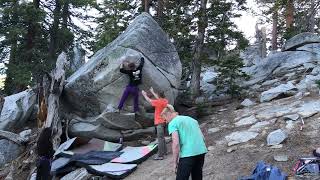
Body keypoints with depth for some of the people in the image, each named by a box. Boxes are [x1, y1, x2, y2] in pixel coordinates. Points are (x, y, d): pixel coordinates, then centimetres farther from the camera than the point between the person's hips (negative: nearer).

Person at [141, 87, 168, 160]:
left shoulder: (159, 102, -17)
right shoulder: (165, 101, 5)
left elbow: (149, 100, -5)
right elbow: (158, 98, 24)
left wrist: (144, 94, 13)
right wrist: (152, 92, 33)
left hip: (160, 122, -9)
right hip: (163, 121, 9)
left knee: (160, 138, -11)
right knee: (162, 137, 20)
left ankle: (160, 155, -13)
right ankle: (164, 151, 29)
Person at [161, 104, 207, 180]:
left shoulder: (172, 123, 0)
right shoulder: (191, 119, 22)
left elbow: (176, 143, -12)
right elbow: (202, 137, 22)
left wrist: (175, 162, -6)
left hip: (188, 154, -7)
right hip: (201, 151, 7)